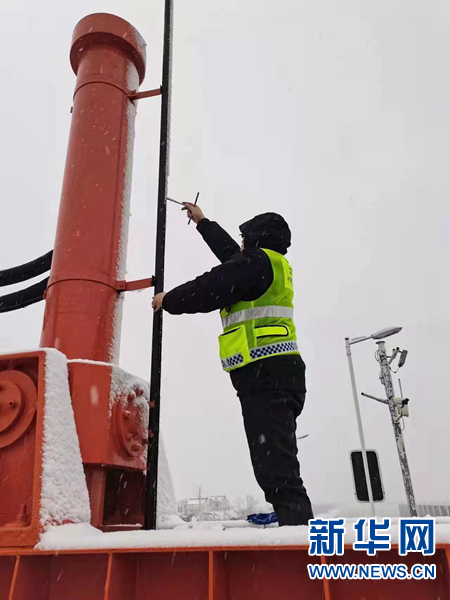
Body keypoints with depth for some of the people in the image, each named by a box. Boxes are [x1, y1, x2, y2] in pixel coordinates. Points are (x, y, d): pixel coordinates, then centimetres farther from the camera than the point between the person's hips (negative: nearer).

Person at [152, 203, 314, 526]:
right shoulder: (275, 265, 27)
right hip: (278, 373, 10)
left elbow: (209, 290, -6)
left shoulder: (257, 260, -2)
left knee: (275, 465, -14)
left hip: (265, 374, -10)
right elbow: (230, 253, 41)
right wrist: (202, 222, 53)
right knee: (277, 461, 11)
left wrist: (168, 300, 12)